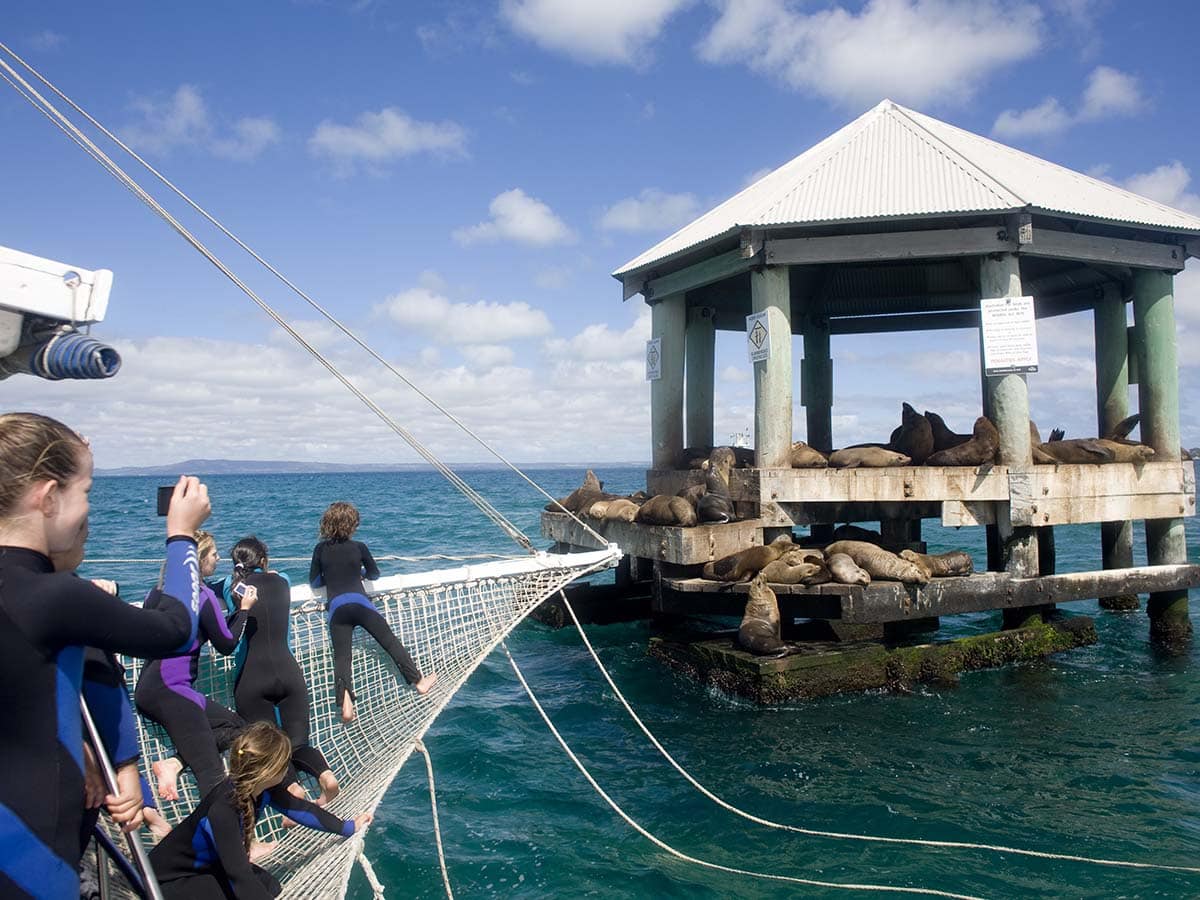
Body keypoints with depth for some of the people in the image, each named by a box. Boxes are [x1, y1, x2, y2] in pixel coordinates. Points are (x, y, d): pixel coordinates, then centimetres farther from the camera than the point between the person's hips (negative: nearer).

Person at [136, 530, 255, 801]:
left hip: (149, 689, 9)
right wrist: (245, 609, 9)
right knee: (212, 775, -11)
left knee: (237, 724, 14)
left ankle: (174, 763, -2)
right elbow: (227, 645, -1)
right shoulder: (203, 596, -10)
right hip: (171, 690, -9)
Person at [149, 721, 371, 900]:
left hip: (209, 866, 8)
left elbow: (300, 808, 3)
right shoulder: (223, 810, -36)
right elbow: (240, 875, -39)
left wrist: (346, 827, 13)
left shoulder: (261, 788, -13)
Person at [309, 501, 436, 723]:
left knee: (341, 657, -2)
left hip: (336, 608, 1)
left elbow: (314, 581, 11)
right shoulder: (359, 547, 5)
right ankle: (419, 681, 18)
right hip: (360, 603, -1)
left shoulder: (321, 549, 7)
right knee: (391, 642, 10)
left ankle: (346, 704, -22)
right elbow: (374, 574, 18)